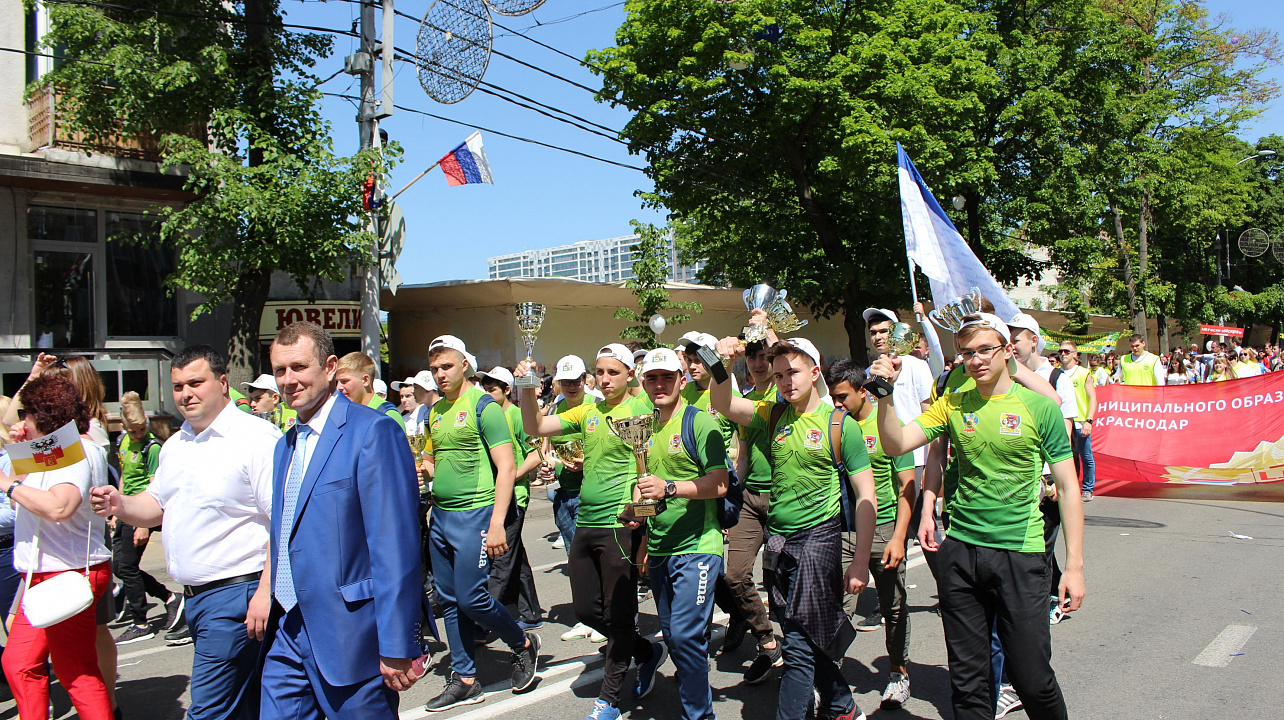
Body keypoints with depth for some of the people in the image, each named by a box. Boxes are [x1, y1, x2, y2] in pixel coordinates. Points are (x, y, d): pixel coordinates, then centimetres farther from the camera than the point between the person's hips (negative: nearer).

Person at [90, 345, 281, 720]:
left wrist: (266, 592, -25)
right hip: (194, 597, 8)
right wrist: (120, 505, 3)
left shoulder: (257, 437, -14)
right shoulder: (174, 446, 14)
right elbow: (156, 505, 26)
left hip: (235, 592, -8)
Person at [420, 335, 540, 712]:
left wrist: (497, 524, -21)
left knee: (471, 598, -8)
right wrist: (425, 470, 2)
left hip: (474, 514, -7)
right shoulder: (435, 412, 12)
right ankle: (464, 680, 21)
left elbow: (506, 467, -14)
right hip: (440, 515, 8)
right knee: (449, 600, 10)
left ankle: (523, 644, 17)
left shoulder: (483, 406, -9)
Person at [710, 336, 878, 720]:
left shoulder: (841, 424, -8)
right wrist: (722, 365, -19)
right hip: (778, 540, 6)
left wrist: (860, 561, -11)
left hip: (818, 538, -6)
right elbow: (722, 404, 0)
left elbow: (865, 496, -8)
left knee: (800, 645, -5)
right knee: (806, 638, 18)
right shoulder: (774, 415, 6)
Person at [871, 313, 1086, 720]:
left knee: (1031, 677, 3)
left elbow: (1068, 487, -1)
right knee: (966, 678, 11)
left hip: (1021, 553, -3)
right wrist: (886, 394, -18)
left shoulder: (1039, 407, -3)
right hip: (959, 550, 3)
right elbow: (896, 444, -3)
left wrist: (1074, 565, -5)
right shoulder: (952, 406, 5)